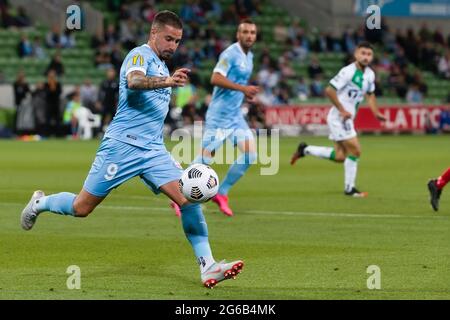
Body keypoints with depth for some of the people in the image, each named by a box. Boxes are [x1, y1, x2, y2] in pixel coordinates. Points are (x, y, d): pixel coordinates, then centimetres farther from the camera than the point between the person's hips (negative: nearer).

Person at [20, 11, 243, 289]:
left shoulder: (162, 67, 19)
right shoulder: (140, 55, -8)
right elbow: (134, 81, -33)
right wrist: (165, 81, -49)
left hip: (154, 150, 7)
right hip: (122, 145, -7)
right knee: (81, 208, 0)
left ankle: (208, 266, -13)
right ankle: (39, 203, 31)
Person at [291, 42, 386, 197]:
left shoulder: (370, 74, 6)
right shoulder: (348, 72, -19)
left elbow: (370, 95, 22)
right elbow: (329, 90, -21)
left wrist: (376, 113, 7)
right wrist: (342, 110, -22)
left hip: (346, 119, 9)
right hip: (338, 117, -9)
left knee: (340, 156, 10)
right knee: (355, 151, -9)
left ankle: (305, 150, 23)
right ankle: (349, 188, 2)